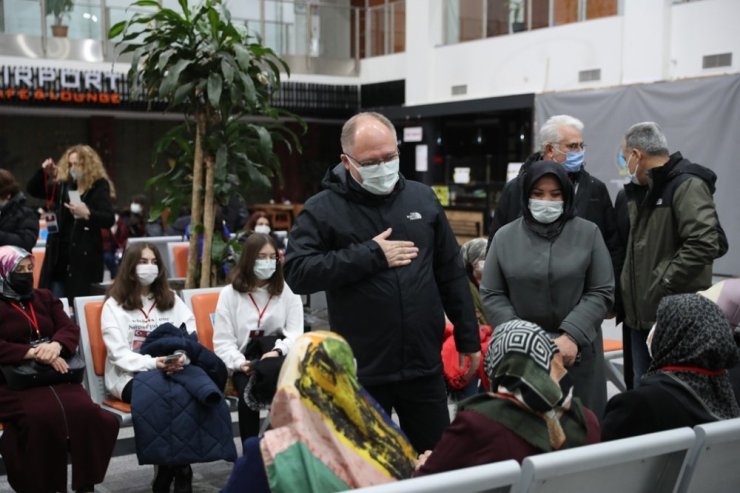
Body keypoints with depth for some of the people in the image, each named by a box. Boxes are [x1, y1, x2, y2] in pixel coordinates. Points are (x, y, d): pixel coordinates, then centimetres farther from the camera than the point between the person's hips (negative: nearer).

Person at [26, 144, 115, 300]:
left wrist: (87, 213, -31)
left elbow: (109, 219, -14)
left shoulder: (99, 187, -5)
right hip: (59, 254, 5)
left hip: (85, 256, -5)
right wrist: (44, 173, -2)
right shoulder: (63, 186, 9)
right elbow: (33, 190, 16)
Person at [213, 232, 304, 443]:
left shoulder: (287, 290, 8)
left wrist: (278, 351, -21)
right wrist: (240, 363, -18)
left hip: (280, 360, 1)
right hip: (246, 365, 0)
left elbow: (296, 333, 0)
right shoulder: (229, 294, 6)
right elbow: (222, 341, 2)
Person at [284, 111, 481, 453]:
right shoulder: (322, 210, -5)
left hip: (424, 365, 3)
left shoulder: (422, 199, 7)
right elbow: (298, 273, -17)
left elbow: (451, 274, 12)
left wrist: (468, 338, 11)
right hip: (360, 373, -3)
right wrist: (370, 255, -17)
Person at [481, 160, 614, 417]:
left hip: (576, 350, 0)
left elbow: (602, 292, 0)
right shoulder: (505, 236, 4)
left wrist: (572, 335, -12)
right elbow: (491, 295, 4)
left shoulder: (588, 233, 2)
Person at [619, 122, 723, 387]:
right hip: (642, 314, 9)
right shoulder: (642, 190, 15)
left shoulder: (688, 185, -14)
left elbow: (704, 244, -26)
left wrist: (663, 283, -20)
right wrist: (628, 299, 14)